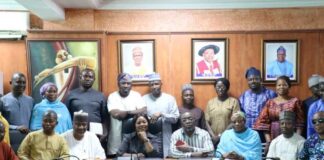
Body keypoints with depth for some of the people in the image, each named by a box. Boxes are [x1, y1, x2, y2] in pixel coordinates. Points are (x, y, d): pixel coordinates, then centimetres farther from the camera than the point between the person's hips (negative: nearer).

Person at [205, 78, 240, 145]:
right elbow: (207, 122, 6)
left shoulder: (234, 101, 0)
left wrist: (221, 135, -10)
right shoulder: (210, 102, 9)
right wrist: (213, 136, -8)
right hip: (213, 139, 2)